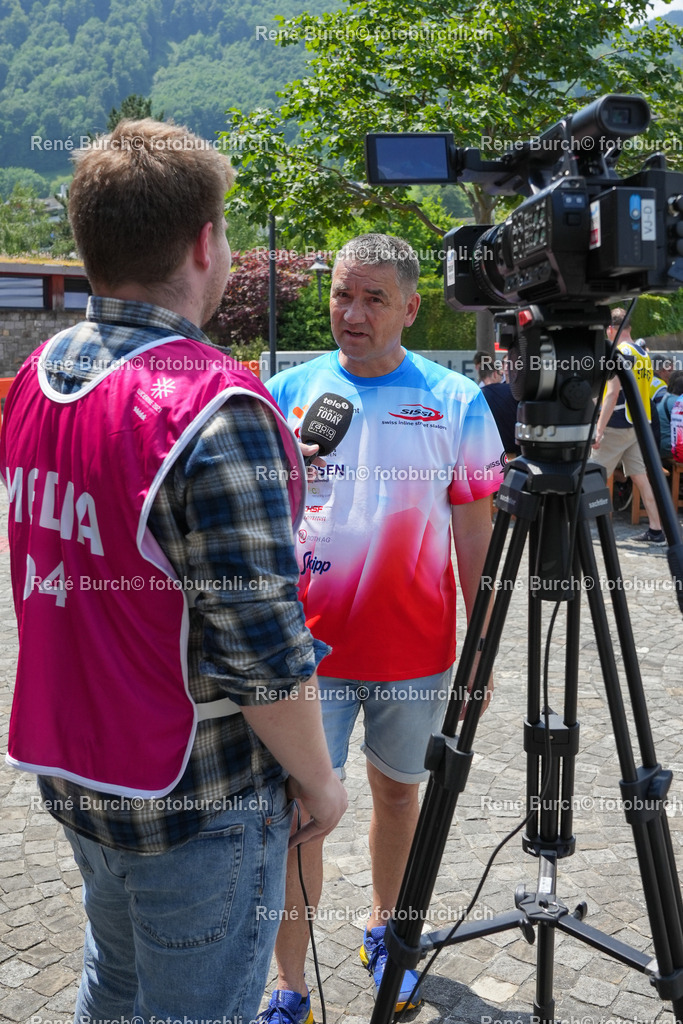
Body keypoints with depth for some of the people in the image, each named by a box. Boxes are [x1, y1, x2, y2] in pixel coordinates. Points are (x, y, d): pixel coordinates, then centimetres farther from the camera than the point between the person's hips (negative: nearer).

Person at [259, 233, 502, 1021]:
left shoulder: (457, 402, -2)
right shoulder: (286, 393, 0)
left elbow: (475, 533, 0)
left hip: (415, 652, 1)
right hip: (308, 651, 0)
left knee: (398, 789, 17)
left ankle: (383, 930, 42)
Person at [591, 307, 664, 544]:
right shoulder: (644, 354, 13)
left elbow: (612, 394, -20)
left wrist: (599, 430, -22)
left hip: (617, 427, -8)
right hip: (637, 425, 8)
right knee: (640, 477, 9)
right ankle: (656, 530, 8)